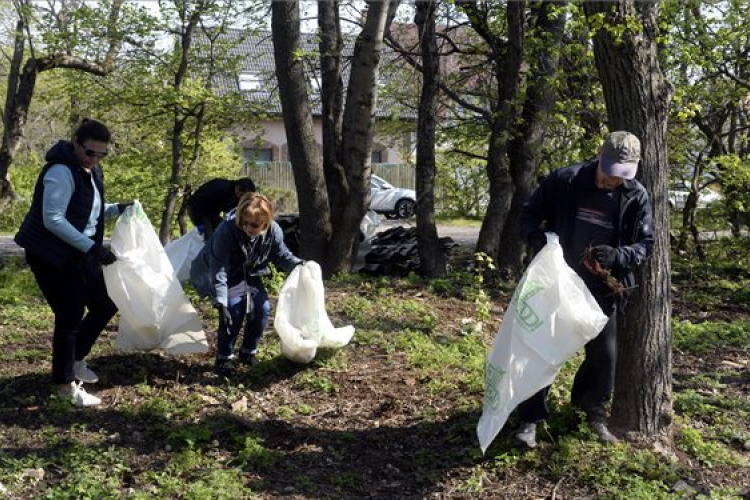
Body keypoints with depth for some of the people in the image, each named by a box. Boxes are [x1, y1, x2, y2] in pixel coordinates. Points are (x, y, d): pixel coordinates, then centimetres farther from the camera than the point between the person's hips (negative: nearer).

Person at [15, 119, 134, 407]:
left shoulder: (91, 171, 8)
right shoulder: (61, 172, -21)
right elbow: (53, 220, -26)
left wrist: (117, 209, 0)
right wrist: (92, 247, -29)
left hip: (79, 253, 9)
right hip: (51, 255, -9)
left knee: (105, 306, 12)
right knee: (70, 317, -5)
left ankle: (75, 359, 33)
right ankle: (65, 384, 12)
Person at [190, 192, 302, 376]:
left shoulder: (273, 231, -24)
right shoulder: (226, 231, -37)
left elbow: (282, 255, -5)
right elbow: (219, 272, -36)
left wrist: (299, 265, -26)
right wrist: (221, 305, -43)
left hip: (250, 274, 5)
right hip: (227, 276, -4)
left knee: (262, 308, -10)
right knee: (235, 311, -22)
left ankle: (248, 353, 13)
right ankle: (224, 358, -1)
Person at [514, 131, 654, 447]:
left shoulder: (636, 197, -7)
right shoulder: (564, 181, -13)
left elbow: (644, 244, -2)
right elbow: (530, 212, -3)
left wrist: (618, 255, -24)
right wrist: (535, 235, -26)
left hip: (601, 290, 2)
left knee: (604, 355, 12)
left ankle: (595, 411, 37)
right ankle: (530, 418, 17)